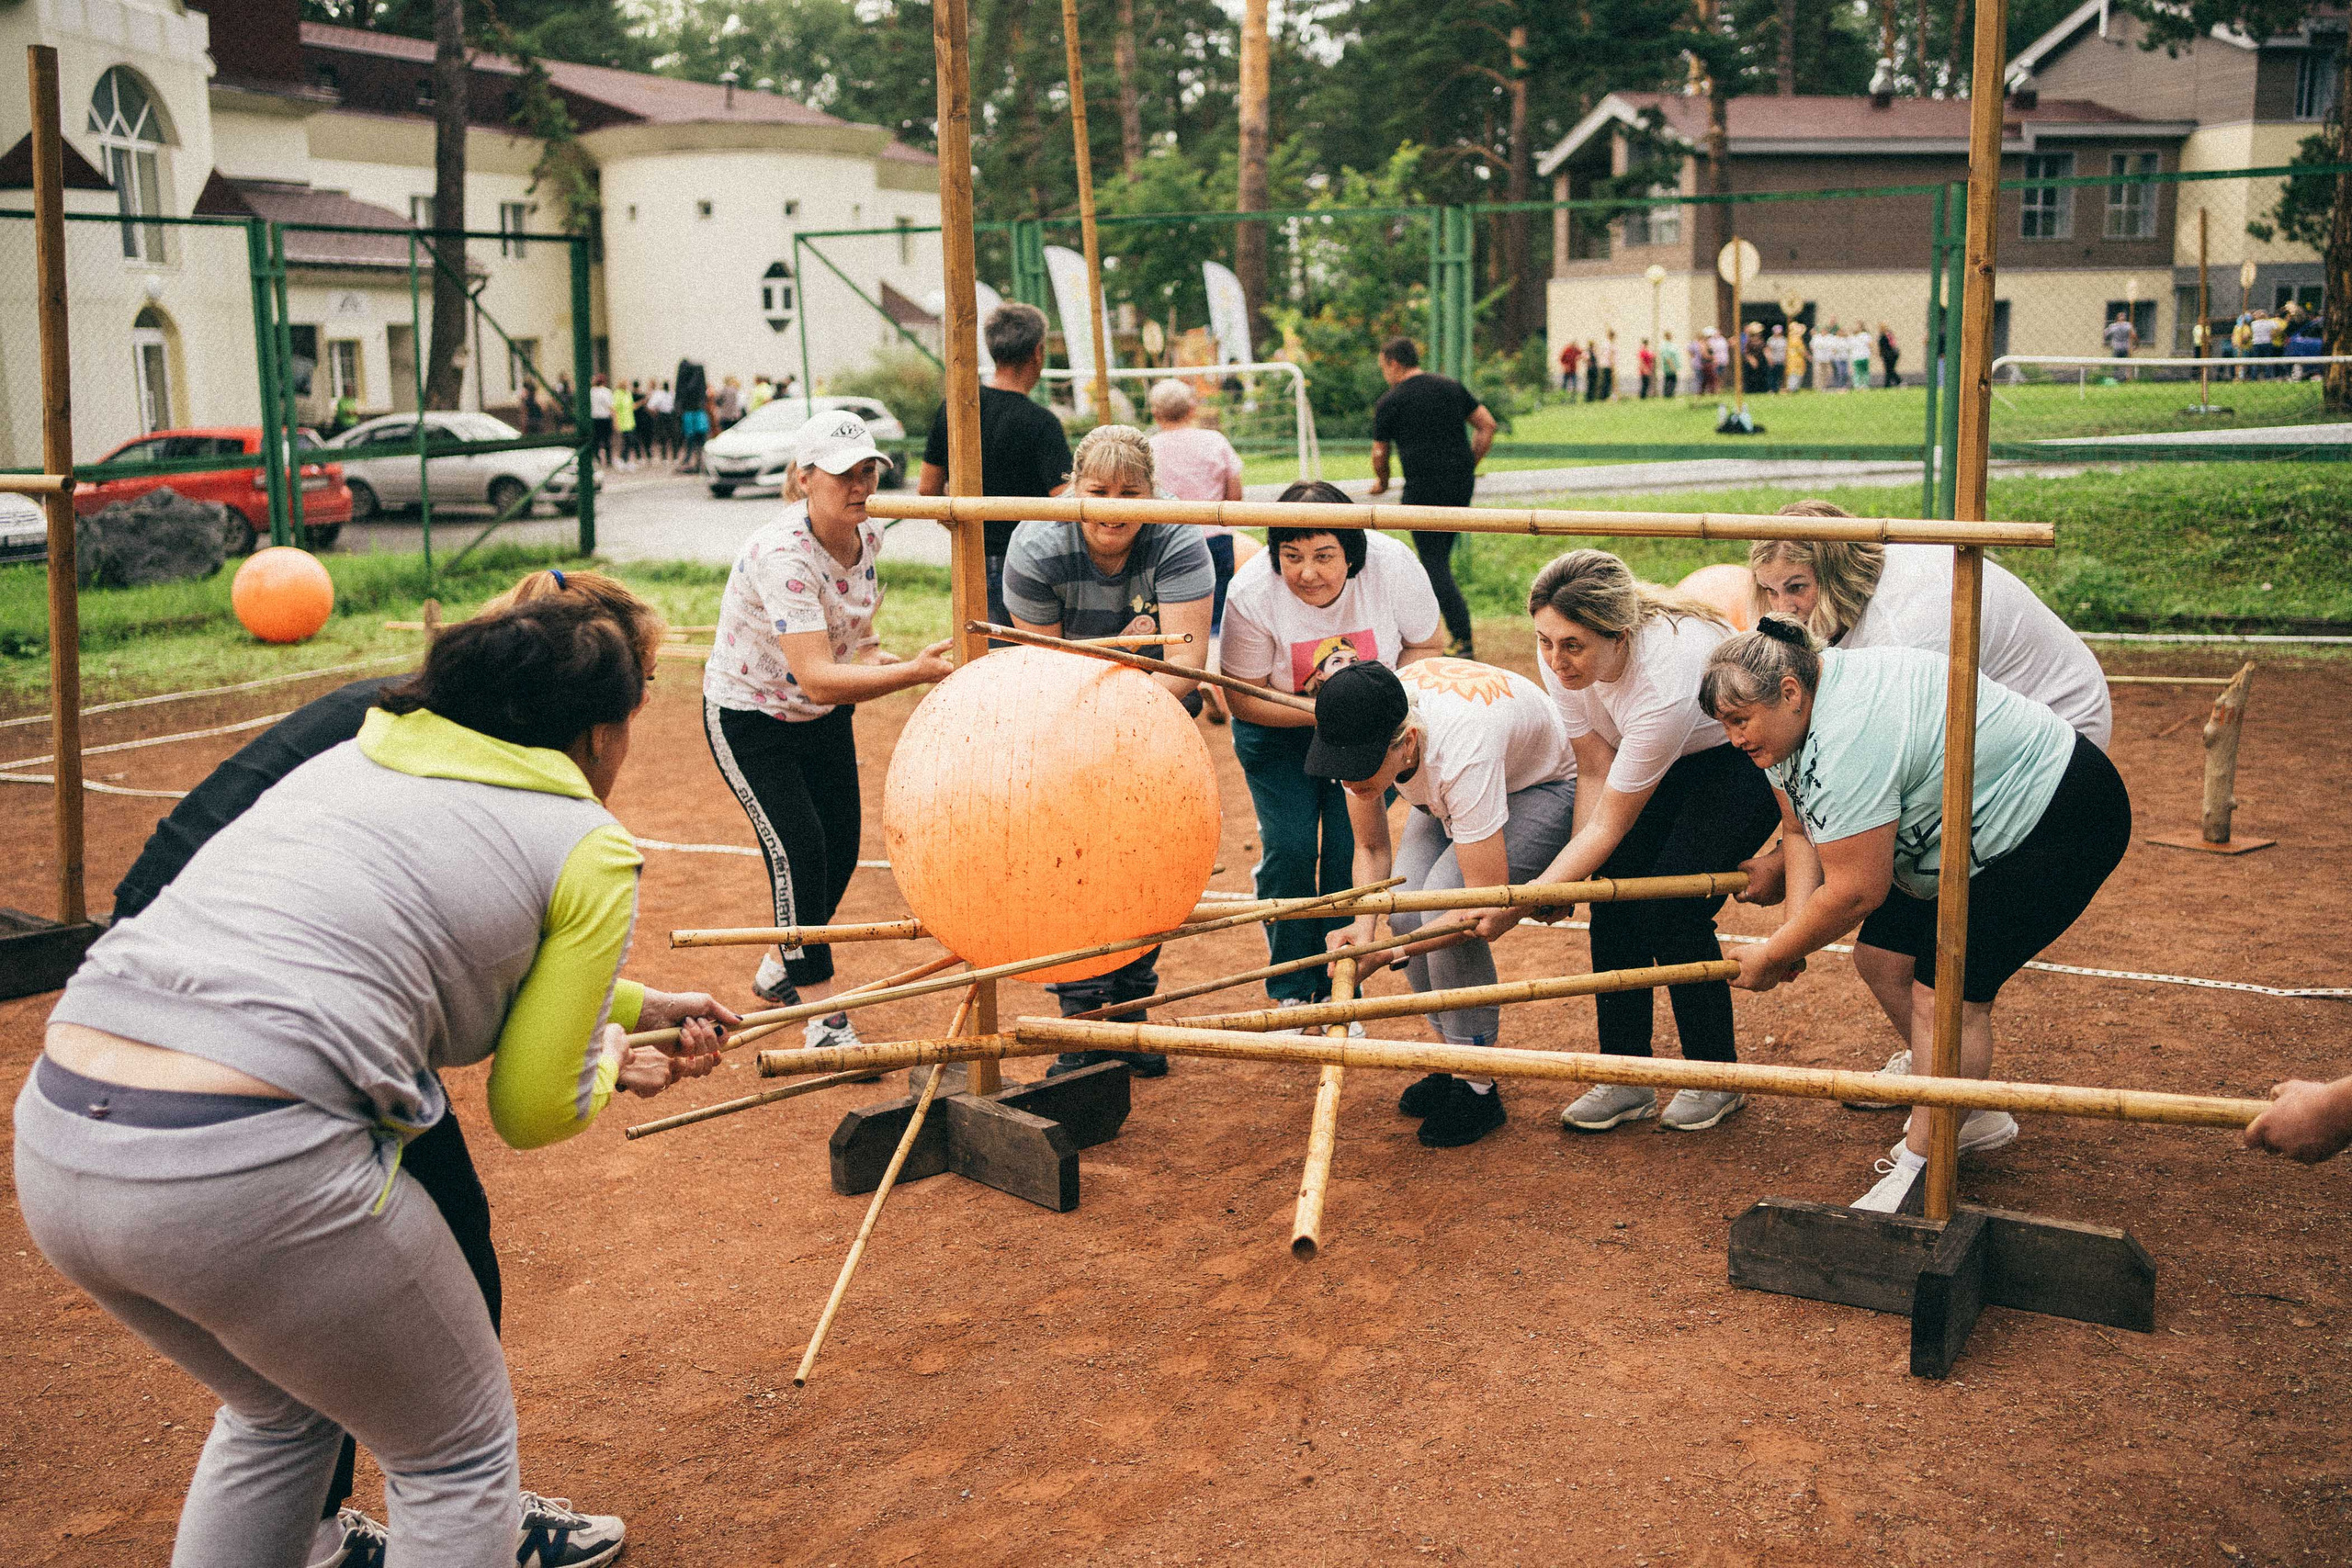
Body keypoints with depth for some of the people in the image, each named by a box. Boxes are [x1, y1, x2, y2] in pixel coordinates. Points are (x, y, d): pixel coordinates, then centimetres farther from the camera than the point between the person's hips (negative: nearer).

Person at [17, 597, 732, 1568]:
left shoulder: (353, 758, 23)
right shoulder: (590, 847, 2)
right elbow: (534, 1112, 7)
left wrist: (641, 1006, 48)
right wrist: (607, 1059, 28)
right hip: (251, 1175, -8)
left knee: (281, 1415, 32)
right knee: (458, 1457, 17)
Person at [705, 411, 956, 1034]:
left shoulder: (868, 534, -8)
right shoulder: (782, 555, -33)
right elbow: (816, 679, -43)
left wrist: (869, 656, -10)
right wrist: (912, 672, -51)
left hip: (824, 715, 7)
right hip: (750, 719, -7)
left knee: (841, 847, 9)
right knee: (799, 849, -15)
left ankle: (780, 971, 34)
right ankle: (824, 1022, -7)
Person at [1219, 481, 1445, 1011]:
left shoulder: (1392, 566, -26)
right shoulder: (1252, 593, -28)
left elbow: (1429, 646, -8)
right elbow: (1245, 700, -18)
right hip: (1279, 730, 0)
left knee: (1351, 852, -6)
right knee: (1289, 849, -8)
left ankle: (1339, 994, 11)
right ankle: (1292, 992, 11)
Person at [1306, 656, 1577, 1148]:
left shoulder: (1461, 753, -44)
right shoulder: (1358, 732, -24)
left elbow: (1489, 909, -40)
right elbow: (1371, 847, -9)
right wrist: (1364, 923, -27)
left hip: (1543, 788, -6)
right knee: (1404, 906, -16)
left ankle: (1478, 1089, -13)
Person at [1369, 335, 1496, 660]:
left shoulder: (1389, 403, -1)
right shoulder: (1452, 387, 12)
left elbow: (1379, 453, 8)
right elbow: (1487, 425, 12)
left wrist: (1382, 483, 27)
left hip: (1424, 487, -6)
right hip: (1462, 485, 6)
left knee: (1434, 564, -3)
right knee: (1439, 556, 16)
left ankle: (1463, 640, -12)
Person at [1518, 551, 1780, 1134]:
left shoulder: (1667, 679, -41)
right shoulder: (1561, 654, -23)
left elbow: (1609, 825, -31)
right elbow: (1596, 771, -11)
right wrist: (1565, 879, -18)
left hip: (1748, 755, -6)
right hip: (1664, 758, 6)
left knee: (1672, 909, -16)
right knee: (1614, 895, -8)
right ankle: (1625, 1078, 4)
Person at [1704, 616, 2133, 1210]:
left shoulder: (1848, 738, -33)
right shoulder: (1797, 711, -2)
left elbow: (1856, 891, -30)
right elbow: (1801, 831, 6)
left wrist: (1772, 959, -17)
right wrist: (1792, 930, -8)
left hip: (2060, 821, -10)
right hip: (1977, 831, 10)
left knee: (1948, 988, -17)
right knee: (1885, 954, 8)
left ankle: (1920, 1175, -12)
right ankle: (1975, 1116, 23)